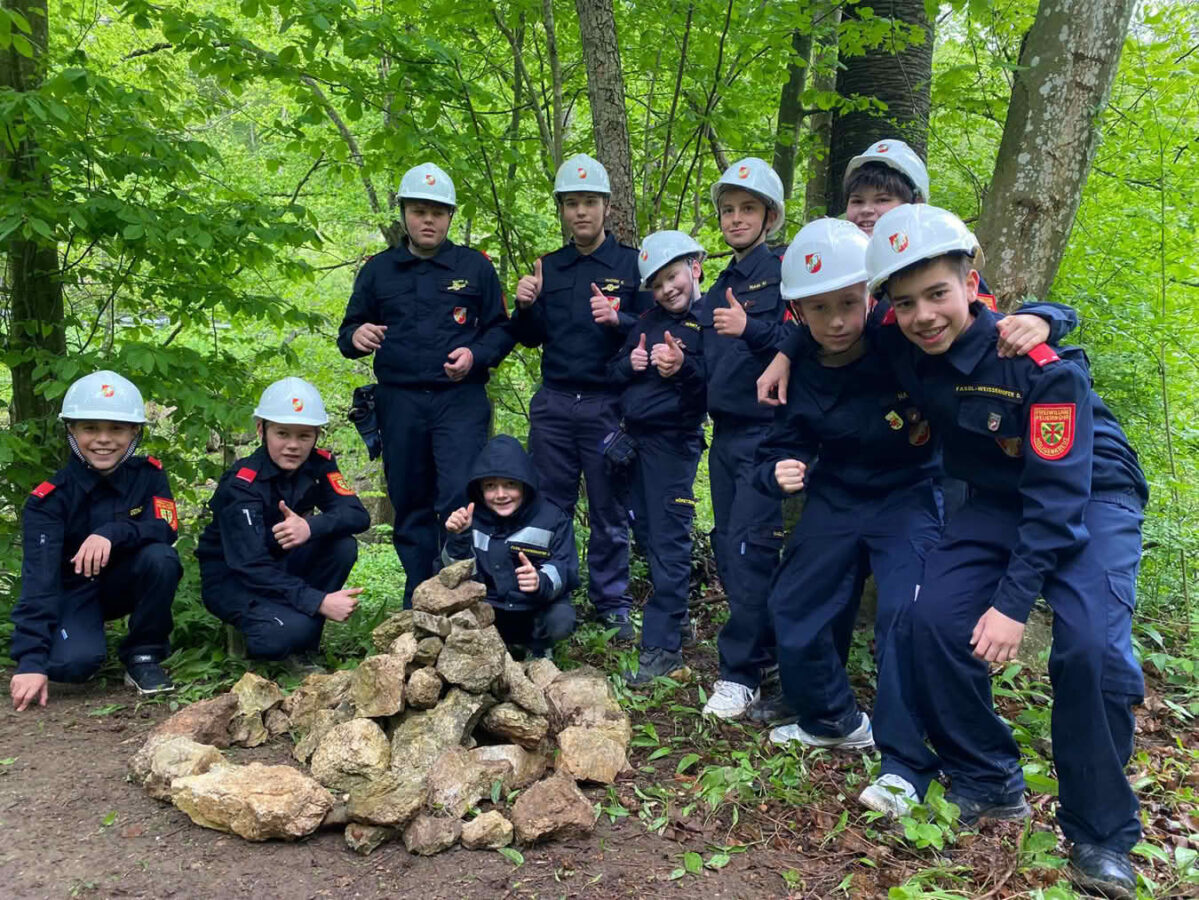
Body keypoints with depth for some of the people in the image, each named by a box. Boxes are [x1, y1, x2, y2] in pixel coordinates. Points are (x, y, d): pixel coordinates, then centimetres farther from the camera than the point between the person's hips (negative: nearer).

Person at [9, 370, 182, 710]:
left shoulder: (148, 475, -11)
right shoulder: (49, 497, -20)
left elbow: (167, 529, -24)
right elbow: (38, 577, -28)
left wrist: (112, 533, -43)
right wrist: (31, 659, -37)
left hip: (126, 582, 2)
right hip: (74, 588, -2)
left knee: (160, 558, -31)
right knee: (74, 662, -30)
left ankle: (143, 655, -9)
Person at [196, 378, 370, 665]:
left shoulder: (319, 465, -7)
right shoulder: (242, 484, -24)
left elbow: (358, 515, -18)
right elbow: (251, 566, -30)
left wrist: (311, 526, -40)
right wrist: (318, 602, -40)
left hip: (280, 566, 6)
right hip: (230, 577, -6)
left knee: (343, 546, -23)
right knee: (290, 629, -35)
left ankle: (303, 649, -9)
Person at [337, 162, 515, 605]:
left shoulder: (476, 266, 8)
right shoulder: (378, 269, 13)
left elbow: (502, 331, 9)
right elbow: (348, 331, 16)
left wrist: (475, 355, -12)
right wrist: (356, 337, -8)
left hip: (460, 399, -2)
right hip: (399, 403, 3)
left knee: (460, 502, -13)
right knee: (409, 507, 8)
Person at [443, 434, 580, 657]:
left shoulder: (552, 518, -9)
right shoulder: (474, 518, -3)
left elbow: (565, 570, -17)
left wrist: (542, 581, -40)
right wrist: (458, 538, -22)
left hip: (539, 609, -2)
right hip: (488, 610, 2)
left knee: (560, 620, -32)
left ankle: (538, 647, 5)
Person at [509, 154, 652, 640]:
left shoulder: (632, 264, 2)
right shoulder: (548, 267, 12)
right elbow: (531, 338, 16)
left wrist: (618, 320, -21)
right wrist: (524, 306, -4)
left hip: (608, 404, -3)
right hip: (553, 404, 3)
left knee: (610, 512, 5)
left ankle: (612, 605, 16)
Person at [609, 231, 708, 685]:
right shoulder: (648, 320, 14)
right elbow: (613, 370, 17)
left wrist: (684, 368, -35)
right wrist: (628, 365, -5)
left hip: (673, 442, -7)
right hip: (634, 438, 8)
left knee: (668, 541, -6)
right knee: (645, 531, 14)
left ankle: (663, 648, -2)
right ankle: (677, 615, 31)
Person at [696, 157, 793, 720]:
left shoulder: (783, 272, -6)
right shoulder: (721, 286, 18)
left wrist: (750, 327, -27)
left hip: (765, 431, -8)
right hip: (725, 431, 8)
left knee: (749, 547, -10)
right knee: (727, 544, 12)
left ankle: (741, 672, -1)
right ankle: (763, 646, 27)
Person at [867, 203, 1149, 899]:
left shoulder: (1041, 362, -30)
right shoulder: (903, 344, -14)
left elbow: (1060, 492, -29)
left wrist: (1015, 602, -30)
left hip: (1090, 498, -5)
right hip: (998, 502, 5)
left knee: (1091, 646, -26)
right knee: (938, 620, -14)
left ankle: (1101, 836, -6)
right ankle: (991, 786, 7)